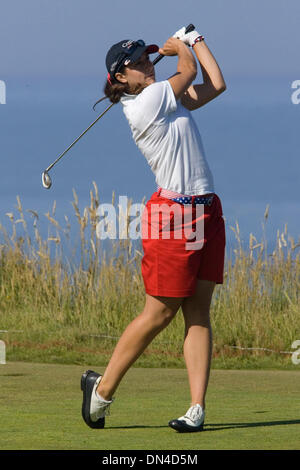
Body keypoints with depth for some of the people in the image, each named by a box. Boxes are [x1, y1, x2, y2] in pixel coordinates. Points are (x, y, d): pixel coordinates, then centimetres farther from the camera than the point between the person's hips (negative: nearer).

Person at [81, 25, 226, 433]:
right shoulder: (145, 102, -11)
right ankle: (102, 388, 13)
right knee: (160, 313, -3)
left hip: (205, 212, 8)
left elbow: (216, 84, 15)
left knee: (198, 311, 2)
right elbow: (189, 72, -2)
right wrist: (180, 47, 18)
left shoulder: (169, 101, 15)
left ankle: (197, 408, -1)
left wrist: (194, 40, 21)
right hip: (172, 214, -8)